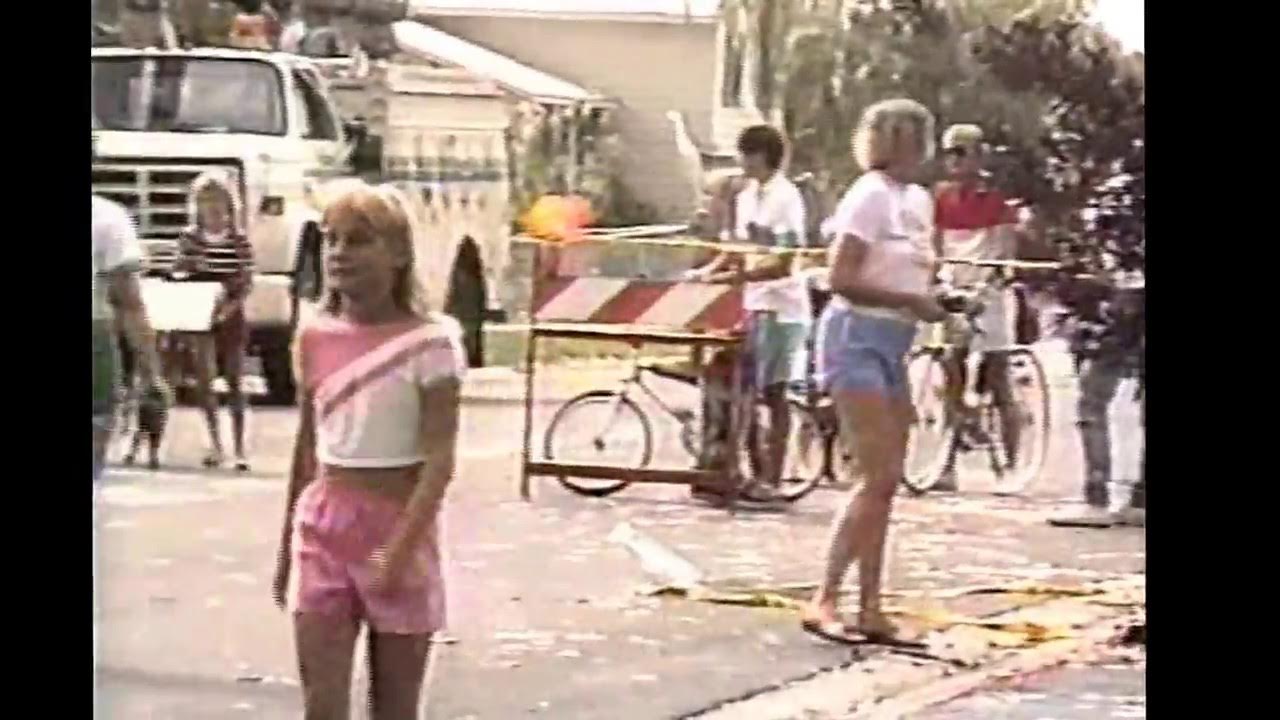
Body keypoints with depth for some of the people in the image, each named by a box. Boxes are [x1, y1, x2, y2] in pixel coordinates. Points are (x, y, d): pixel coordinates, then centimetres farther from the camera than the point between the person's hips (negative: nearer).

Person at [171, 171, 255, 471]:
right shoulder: (189, 238, 1)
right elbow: (178, 276, 5)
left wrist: (228, 307, -18)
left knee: (234, 382, 4)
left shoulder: (239, 240, -3)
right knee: (205, 376, -10)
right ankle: (215, 443, -1)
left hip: (230, 317, -1)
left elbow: (245, 283, -4)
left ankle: (239, 448, 10)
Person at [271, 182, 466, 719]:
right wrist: (286, 550, 17)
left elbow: (440, 461, -13)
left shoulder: (430, 343, -10)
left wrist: (400, 549, -22)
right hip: (323, 529, 3)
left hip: (399, 530, -3)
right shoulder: (314, 338, 4)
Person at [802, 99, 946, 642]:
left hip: (893, 345, 9)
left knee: (885, 484, 7)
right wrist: (910, 301, -20)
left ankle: (870, 608, 11)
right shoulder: (871, 196, -11)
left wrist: (935, 301, 6)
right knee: (879, 479, -14)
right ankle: (822, 602, -11)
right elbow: (841, 279, -17)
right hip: (857, 338, -9)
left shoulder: (919, 200, 14)